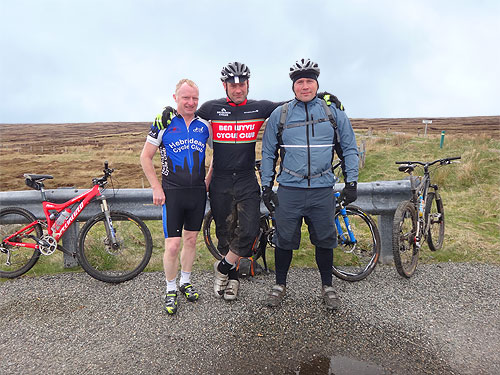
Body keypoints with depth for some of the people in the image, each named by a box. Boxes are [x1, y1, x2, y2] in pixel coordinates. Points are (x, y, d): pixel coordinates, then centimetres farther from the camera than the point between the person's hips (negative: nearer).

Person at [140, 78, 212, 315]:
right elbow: (145, 157, -1)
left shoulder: (204, 125, 4)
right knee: (173, 245, -3)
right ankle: (171, 290, 18)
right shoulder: (164, 122, -5)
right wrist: (156, 188, -6)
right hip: (172, 192, -3)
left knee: (191, 240, 14)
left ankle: (185, 282, 34)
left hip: (197, 192, 4)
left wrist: (208, 180, 9)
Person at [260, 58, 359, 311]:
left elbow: (349, 149, 9)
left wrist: (351, 182, 1)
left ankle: (327, 286, 30)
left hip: (322, 190, 1)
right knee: (284, 240, 8)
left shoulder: (334, 113, 6)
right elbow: (268, 154, 8)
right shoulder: (279, 115, 4)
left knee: (325, 240, 10)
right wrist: (266, 187, 3)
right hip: (289, 190, 0)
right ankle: (280, 285, 28)